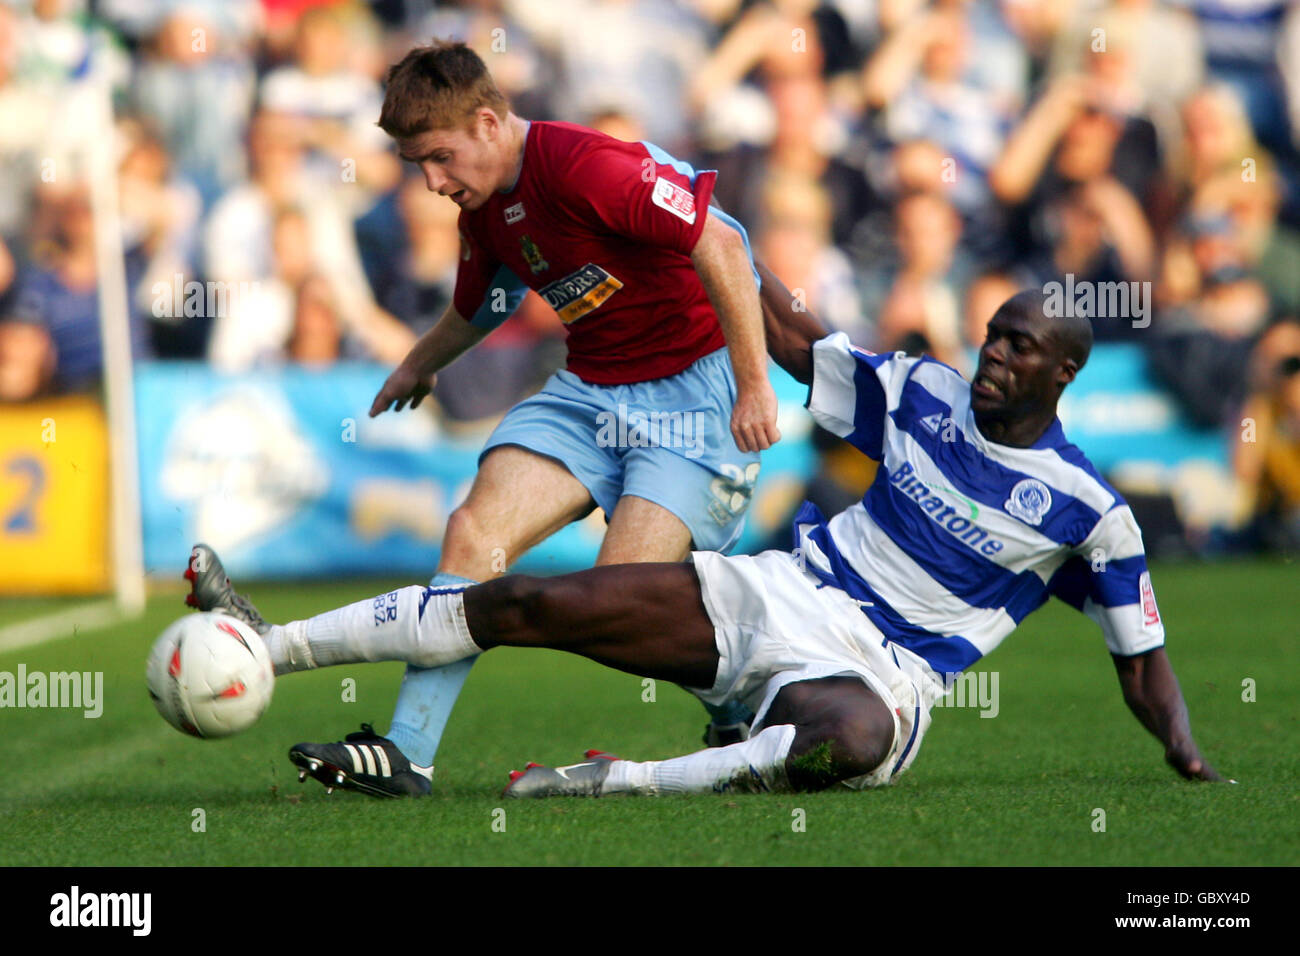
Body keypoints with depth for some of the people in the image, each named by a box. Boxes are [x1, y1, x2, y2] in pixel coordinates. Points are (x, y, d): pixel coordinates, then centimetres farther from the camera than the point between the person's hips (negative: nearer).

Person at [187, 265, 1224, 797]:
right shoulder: (922, 393, 9)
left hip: (878, 674, -4)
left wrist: (1186, 753, -13)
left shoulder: (1089, 509, -2)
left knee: (848, 741, -46)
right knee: (525, 604, -10)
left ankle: (623, 782, -35)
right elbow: (796, 339, 22)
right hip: (779, 594, 4)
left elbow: (1143, 663, 4)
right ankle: (261, 652, -8)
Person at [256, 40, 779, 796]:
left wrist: (755, 386, -24)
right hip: (591, 388, 8)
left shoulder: (584, 166, -22)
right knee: (475, 530, -11)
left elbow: (719, 244, -25)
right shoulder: (484, 209, 8)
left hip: (693, 386, -8)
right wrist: (422, 364, 47)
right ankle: (408, 755, -14)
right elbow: (478, 308, 31)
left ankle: (742, 714, 11)